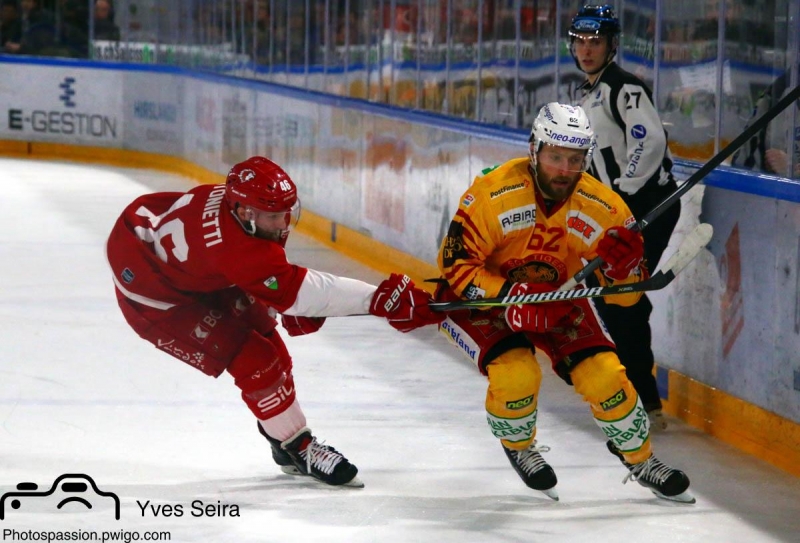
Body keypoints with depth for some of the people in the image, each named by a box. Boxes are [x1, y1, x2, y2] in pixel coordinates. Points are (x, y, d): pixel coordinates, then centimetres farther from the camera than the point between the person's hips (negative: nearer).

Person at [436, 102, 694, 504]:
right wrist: (511, 295, -39)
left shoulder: (604, 207, -18)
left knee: (604, 376, -11)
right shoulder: (492, 193, -29)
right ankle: (518, 447, 8)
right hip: (479, 298, -3)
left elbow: (626, 295, -12)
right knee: (516, 374, -27)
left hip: (556, 298, 3)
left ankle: (640, 459, 17)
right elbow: (455, 264, -26)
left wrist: (621, 266, -36)